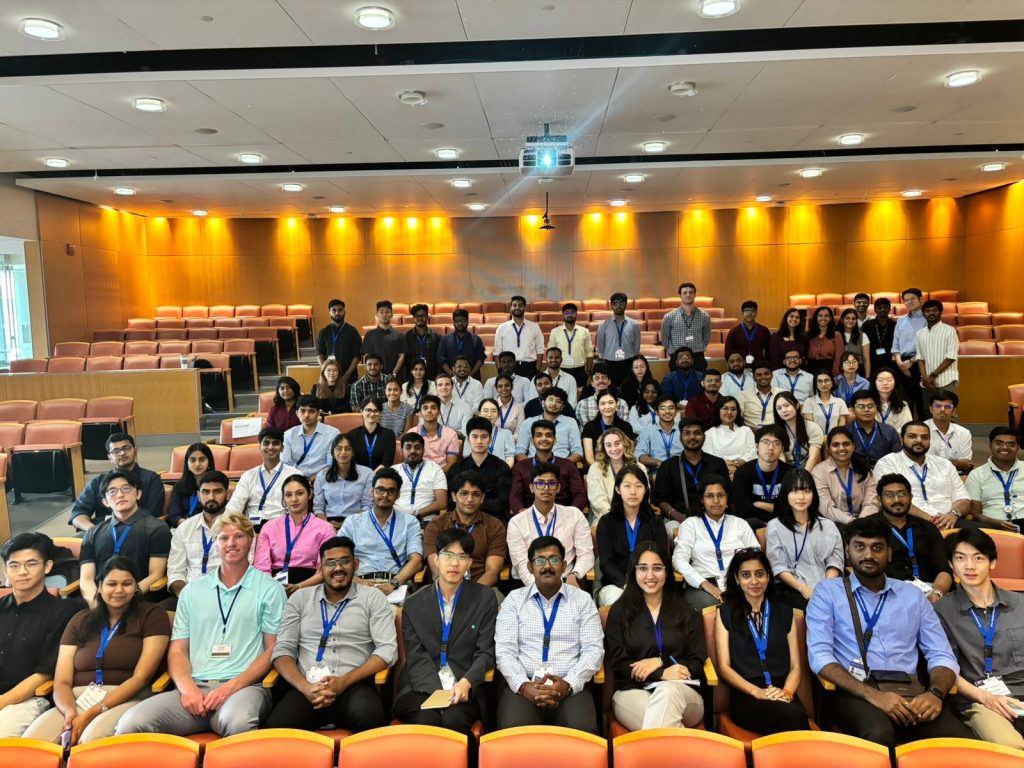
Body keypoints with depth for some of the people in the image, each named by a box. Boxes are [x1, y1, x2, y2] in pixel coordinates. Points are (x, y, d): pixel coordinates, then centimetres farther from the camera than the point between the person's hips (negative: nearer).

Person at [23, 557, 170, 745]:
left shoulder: (152, 615, 5)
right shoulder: (80, 620, 18)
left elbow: (141, 677, -5)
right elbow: (62, 682, 10)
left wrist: (91, 714, -15)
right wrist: (70, 712, -13)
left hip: (126, 701, -4)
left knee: (91, 741, -36)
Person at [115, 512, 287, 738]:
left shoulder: (270, 589, 7)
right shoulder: (192, 591, 20)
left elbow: (273, 650, 2)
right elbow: (178, 650, 16)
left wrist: (232, 686, -11)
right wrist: (187, 687, -5)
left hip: (244, 686, -4)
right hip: (194, 688, 4)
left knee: (238, 722, -39)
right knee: (131, 723, -23)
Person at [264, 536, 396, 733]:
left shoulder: (373, 599, 8)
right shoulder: (299, 598, 14)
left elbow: (387, 649, -1)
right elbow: (282, 650, 8)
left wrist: (344, 681, -14)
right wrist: (305, 686, -11)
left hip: (354, 687, -1)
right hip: (307, 688, 1)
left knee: (370, 717, -35)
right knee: (276, 727, -30)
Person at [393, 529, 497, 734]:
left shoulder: (485, 599, 8)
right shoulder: (414, 605, 10)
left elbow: (485, 653, 5)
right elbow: (416, 657, 2)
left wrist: (466, 682, -15)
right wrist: (437, 693, -15)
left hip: (464, 687, 0)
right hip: (421, 687, 1)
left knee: (454, 720, -31)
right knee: (427, 720, -30)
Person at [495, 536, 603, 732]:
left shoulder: (582, 600, 10)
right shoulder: (514, 599, 10)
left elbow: (594, 649, 2)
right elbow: (504, 650, 2)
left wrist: (568, 684, -14)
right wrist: (524, 686, -15)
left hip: (570, 688, 0)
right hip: (523, 687, 0)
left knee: (583, 731, -30)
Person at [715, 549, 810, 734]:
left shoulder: (785, 612, 18)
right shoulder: (725, 613, 10)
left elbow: (795, 666, 13)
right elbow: (724, 667, 4)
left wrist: (786, 693, -10)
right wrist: (757, 692, -13)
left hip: (782, 696, 3)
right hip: (745, 697, -2)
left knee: (797, 713, -36)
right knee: (794, 716, -35)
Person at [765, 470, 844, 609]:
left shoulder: (828, 525, 16)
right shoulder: (775, 526, 7)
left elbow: (835, 561, 8)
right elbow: (777, 566, -2)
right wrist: (804, 590, -14)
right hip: (792, 591, -3)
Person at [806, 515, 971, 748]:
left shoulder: (912, 595, 19)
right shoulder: (828, 592, 7)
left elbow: (942, 656, 14)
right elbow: (819, 655, -4)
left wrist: (936, 692, -10)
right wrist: (872, 694, -18)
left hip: (909, 690, 4)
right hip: (854, 691, -3)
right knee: (879, 734, -37)